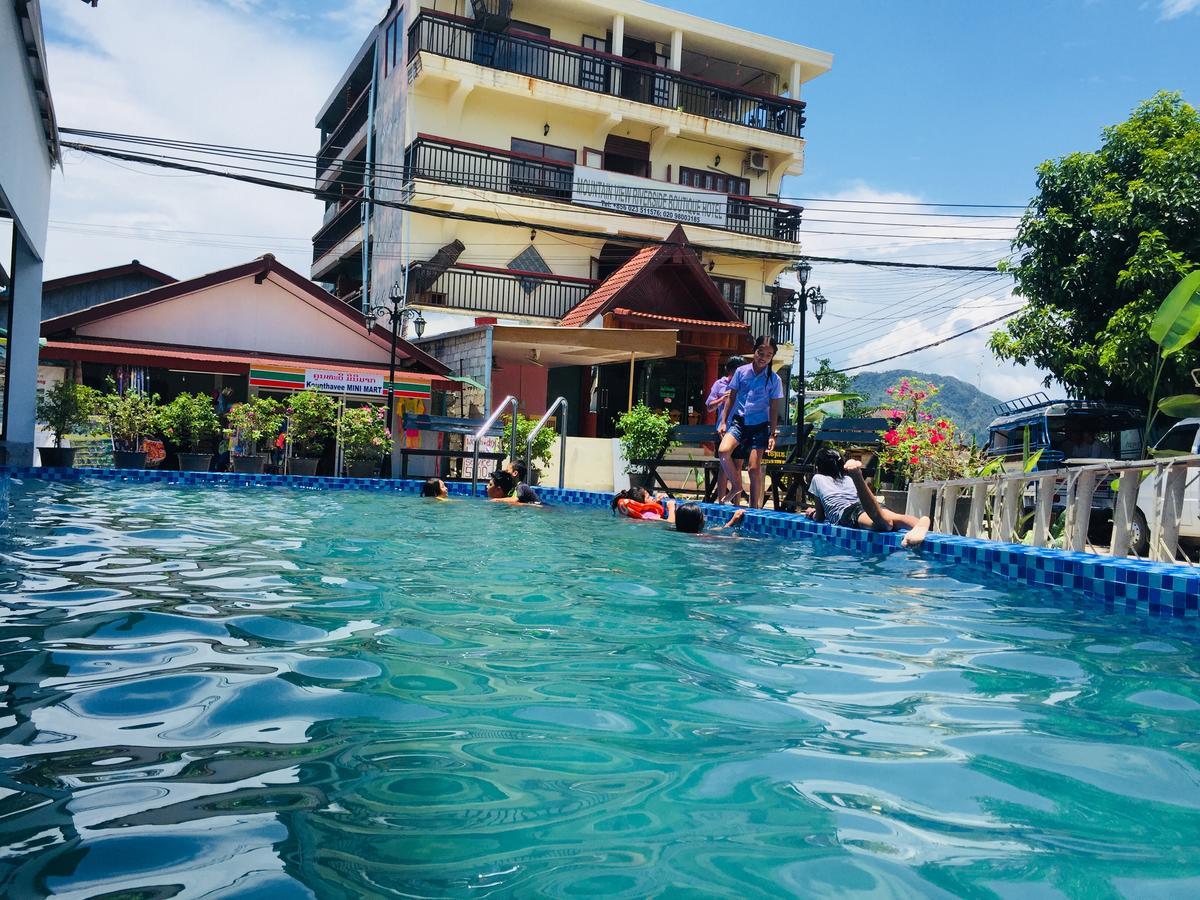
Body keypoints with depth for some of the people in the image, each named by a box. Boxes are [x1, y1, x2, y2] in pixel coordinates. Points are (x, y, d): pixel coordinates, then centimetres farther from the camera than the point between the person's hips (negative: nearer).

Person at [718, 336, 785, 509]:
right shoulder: (741, 372, 3)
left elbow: (774, 409, 2)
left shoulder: (774, 379, -1)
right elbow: (731, 397, 9)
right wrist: (723, 422, 4)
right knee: (724, 451, -25)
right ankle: (737, 487, -4)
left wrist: (772, 434, -3)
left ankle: (754, 507, 10)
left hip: (760, 425, -1)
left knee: (755, 468, -4)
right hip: (739, 421, 1)